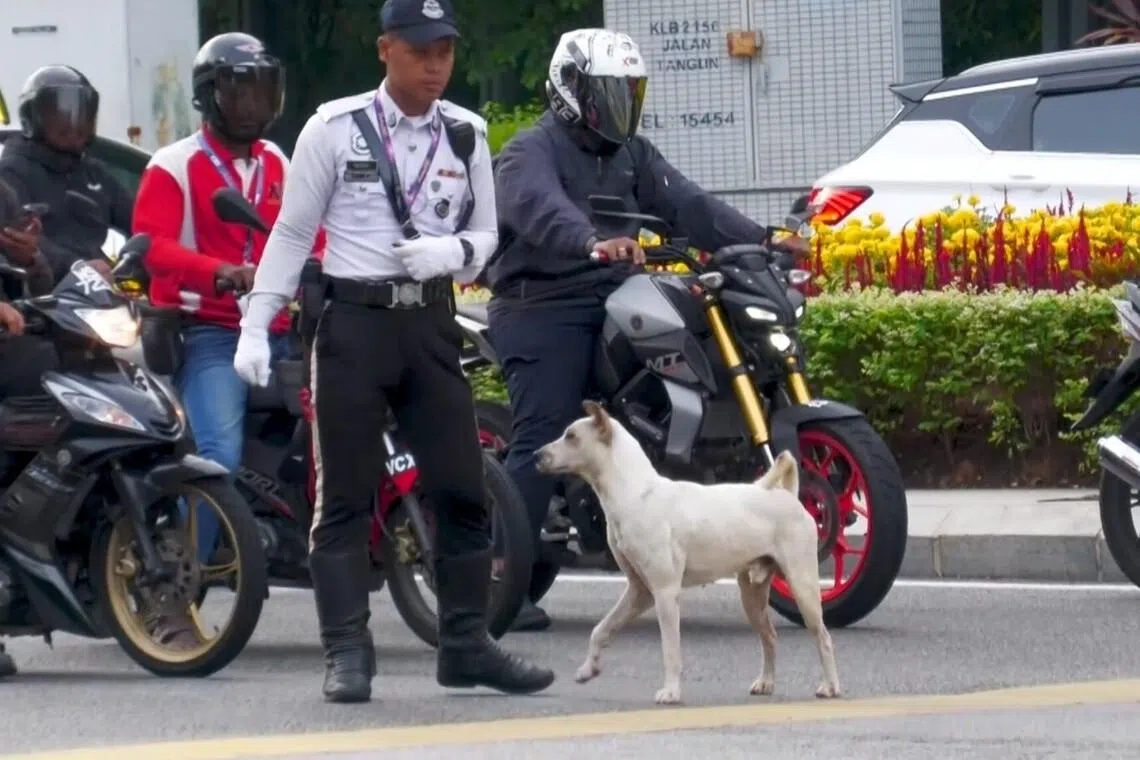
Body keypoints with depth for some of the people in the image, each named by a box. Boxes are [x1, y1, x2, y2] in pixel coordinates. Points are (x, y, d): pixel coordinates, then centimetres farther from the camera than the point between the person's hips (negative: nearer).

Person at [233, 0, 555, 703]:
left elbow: (486, 234, 14)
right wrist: (256, 326, -2)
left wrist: (451, 253, -9)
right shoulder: (335, 129, -2)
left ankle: (466, 644, 12)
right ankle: (347, 652, 1)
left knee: (463, 489, 3)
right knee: (345, 495, -1)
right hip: (354, 322, -3)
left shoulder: (467, 136, 8)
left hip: (431, 323, 3)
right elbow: (292, 232, 2)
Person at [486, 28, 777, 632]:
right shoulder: (531, 153, -5)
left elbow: (684, 204, 8)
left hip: (612, 302, 8)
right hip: (544, 308, -8)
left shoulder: (631, 154, 19)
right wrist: (593, 242, -47)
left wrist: (757, 240, -7)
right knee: (541, 443, -14)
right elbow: (541, 209, -27)